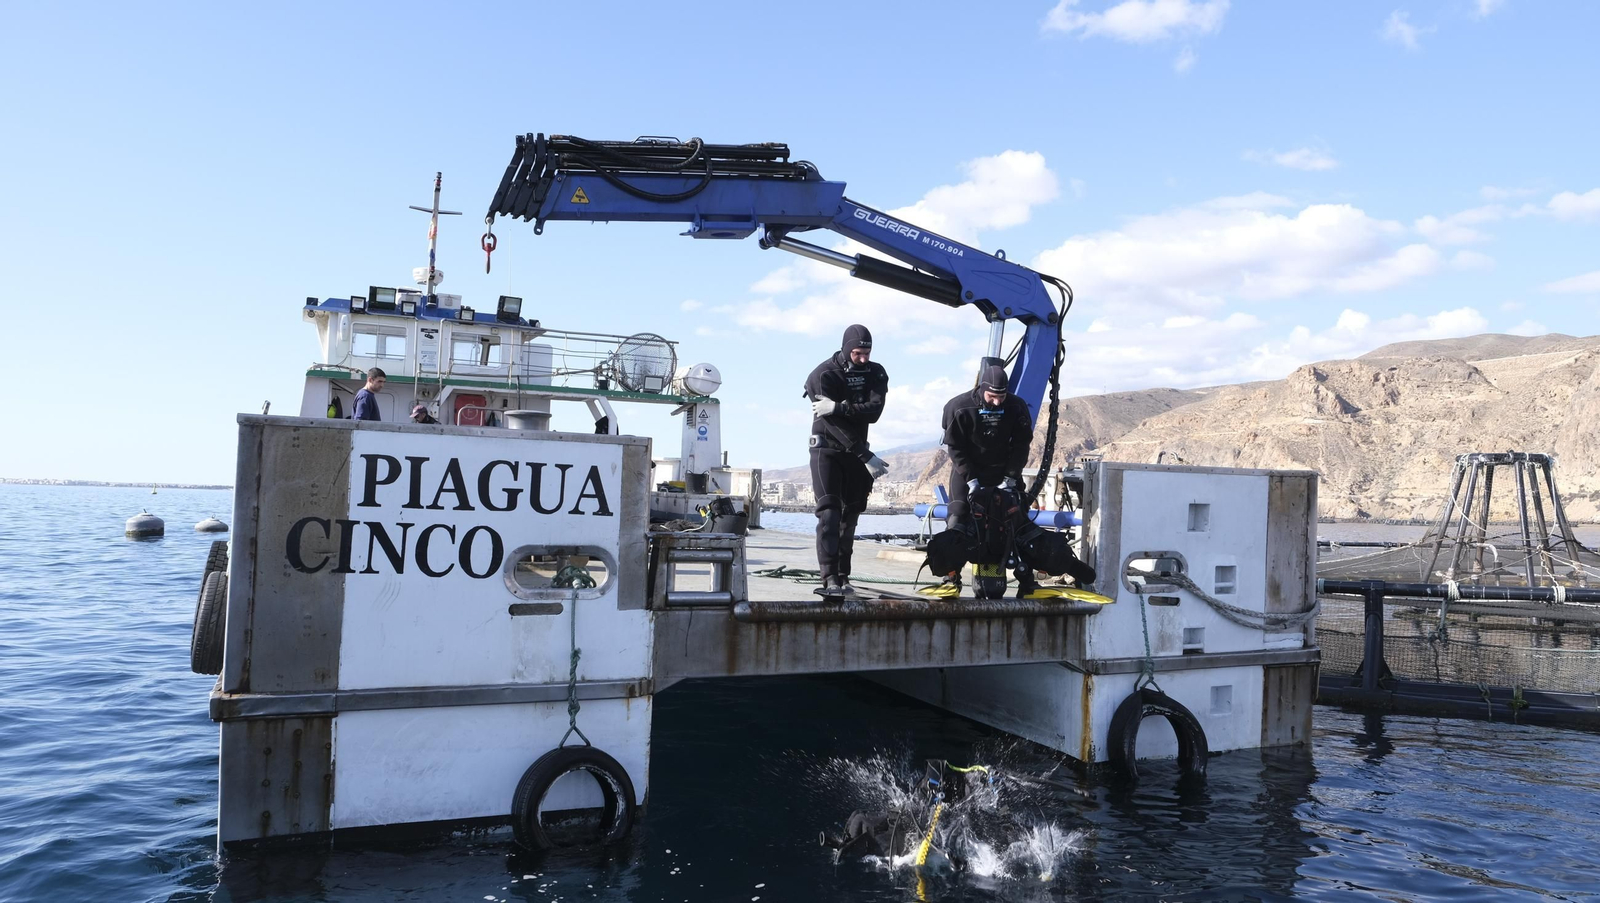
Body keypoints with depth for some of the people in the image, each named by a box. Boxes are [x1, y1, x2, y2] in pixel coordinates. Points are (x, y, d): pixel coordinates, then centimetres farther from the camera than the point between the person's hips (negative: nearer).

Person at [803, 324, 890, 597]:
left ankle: (843, 577, 10)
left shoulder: (876, 373, -1)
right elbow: (837, 425, -21)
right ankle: (830, 578, -22)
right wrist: (868, 457, -25)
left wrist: (838, 407, -31)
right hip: (827, 449, -5)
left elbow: (874, 411, -19)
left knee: (850, 514, 5)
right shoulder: (824, 375, -15)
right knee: (829, 511, -16)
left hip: (856, 452, 5)